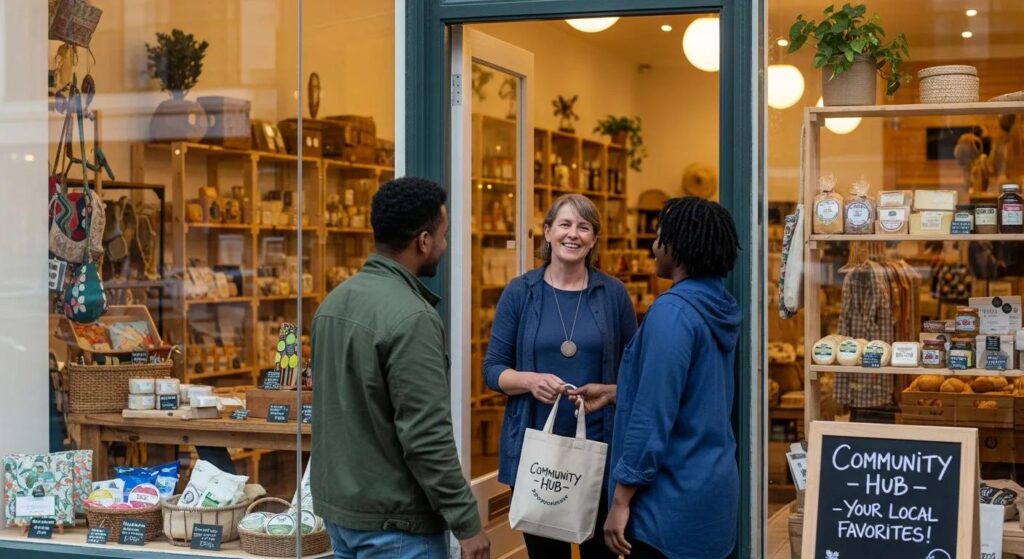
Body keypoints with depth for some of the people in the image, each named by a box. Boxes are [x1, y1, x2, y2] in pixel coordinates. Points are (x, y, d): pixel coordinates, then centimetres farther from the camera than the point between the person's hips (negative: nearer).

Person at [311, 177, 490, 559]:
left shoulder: (335, 301, 7)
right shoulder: (410, 318, -21)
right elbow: (427, 438, -23)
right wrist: (467, 523, -16)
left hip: (337, 505, 9)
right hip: (393, 520, -9)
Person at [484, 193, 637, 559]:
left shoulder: (613, 293, 3)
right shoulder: (520, 293, 2)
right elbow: (493, 369, 3)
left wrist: (611, 391, -13)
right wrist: (530, 380, -17)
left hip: (600, 447, 0)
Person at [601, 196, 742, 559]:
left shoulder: (673, 311, -19)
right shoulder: (720, 308, 8)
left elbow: (653, 416, -21)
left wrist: (621, 500, -16)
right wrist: (616, 393, 24)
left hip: (673, 502, -9)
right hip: (714, 488, 9)